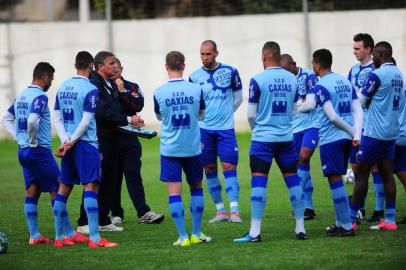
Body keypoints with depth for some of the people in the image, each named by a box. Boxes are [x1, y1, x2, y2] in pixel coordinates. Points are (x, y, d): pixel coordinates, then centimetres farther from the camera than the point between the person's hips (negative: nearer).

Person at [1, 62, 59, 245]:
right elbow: (32, 120, -30)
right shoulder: (40, 96, -15)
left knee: (32, 192, 10)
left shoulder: (21, 96, 12)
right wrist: (33, 141, -16)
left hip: (23, 152, 8)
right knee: (56, 191, 0)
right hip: (40, 151, -8)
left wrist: (19, 139, 13)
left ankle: (34, 235, 9)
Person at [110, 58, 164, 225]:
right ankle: (116, 214, 12)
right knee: (113, 178, 4)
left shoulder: (131, 87, 10)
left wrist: (122, 91, -11)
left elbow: (139, 105, -8)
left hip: (129, 138, 1)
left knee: (133, 175, -4)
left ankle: (143, 213, -8)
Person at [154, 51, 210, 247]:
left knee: (174, 191, 0)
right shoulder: (196, 89, -6)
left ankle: (183, 237, -6)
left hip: (170, 149, -1)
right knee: (196, 187, 16)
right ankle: (197, 233, 18)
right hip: (193, 148, 1)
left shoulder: (159, 93, -8)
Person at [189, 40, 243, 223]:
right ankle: (220, 211, 10)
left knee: (229, 167, -8)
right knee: (209, 169, 3)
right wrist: (202, 116, 6)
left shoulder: (230, 72, 0)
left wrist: (225, 113, 11)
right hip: (204, 130, 2)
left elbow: (238, 97, 12)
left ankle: (234, 211, -10)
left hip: (225, 129, -2)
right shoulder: (194, 77, 2)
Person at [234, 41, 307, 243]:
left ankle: (255, 231, -8)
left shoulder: (258, 80, -10)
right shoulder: (292, 79, 6)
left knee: (258, 182, -4)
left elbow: (251, 114, -5)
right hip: (286, 137, 4)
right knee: (293, 180, 10)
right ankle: (300, 228, 12)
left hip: (263, 138, -4)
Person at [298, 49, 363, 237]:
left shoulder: (321, 87, -13)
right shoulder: (345, 81, 12)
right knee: (337, 179, 18)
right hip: (346, 138, 8)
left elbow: (333, 117, -18)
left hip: (330, 139, -8)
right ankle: (340, 223, 21)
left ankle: (346, 226, -7)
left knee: (335, 180, -5)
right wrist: (356, 135, 2)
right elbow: (358, 110, 7)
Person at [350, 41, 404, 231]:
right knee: (387, 174, 9)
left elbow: (360, 101, -10)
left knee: (361, 174, -2)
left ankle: (351, 219, 0)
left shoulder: (377, 75, -15)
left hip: (374, 133, -8)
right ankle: (390, 219, 7)